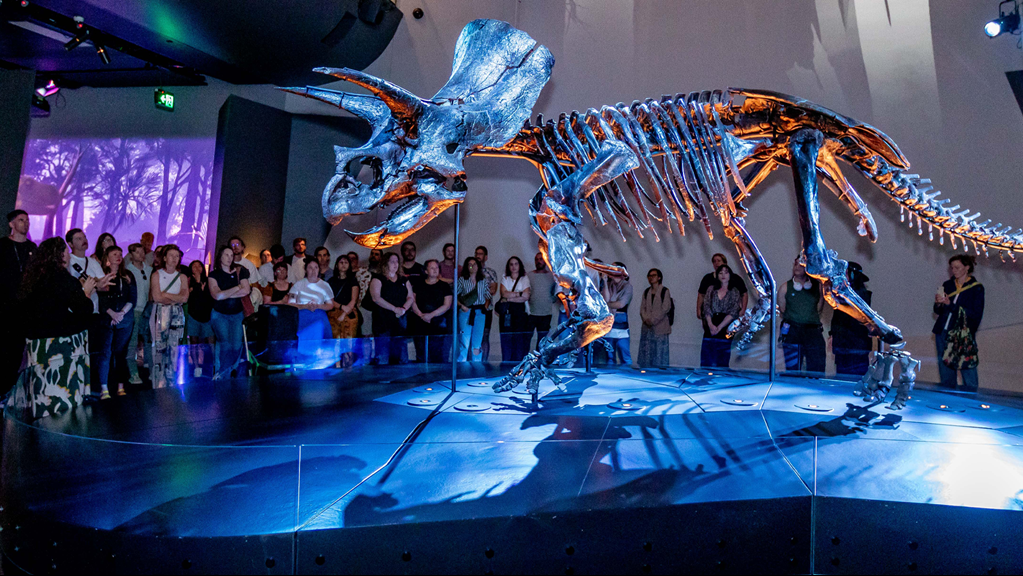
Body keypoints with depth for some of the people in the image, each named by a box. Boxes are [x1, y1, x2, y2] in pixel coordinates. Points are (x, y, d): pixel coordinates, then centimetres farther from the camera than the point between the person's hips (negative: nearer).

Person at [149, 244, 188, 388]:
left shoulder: (182, 277, 13)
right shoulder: (157, 275, 6)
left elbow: (185, 298, -2)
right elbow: (156, 297, -7)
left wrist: (165, 294, -5)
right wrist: (176, 299, -2)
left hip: (177, 314, 2)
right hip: (160, 313, -2)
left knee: (174, 348, -2)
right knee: (159, 347, -7)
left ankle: (172, 384, 4)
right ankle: (159, 384, -3)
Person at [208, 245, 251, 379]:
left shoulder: (239, 272, 6)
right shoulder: (214, 275, 2)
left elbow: (245, 291, -6)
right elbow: (217, 295, -13)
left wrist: (225, 294, -8)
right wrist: (237, 288, -6)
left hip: (237, 314, 2)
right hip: (220, 314, -2)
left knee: (237, 345, -8)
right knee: (225, 343, -16)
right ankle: (222, 376, -7)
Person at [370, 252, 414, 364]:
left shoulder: (404, 280, 18)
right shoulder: (378, 279, 2)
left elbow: (411, 297, 13)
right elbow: (376, 298, -10)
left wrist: (404, 308, -8)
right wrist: (394, 308, -15)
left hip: (401, 321, 5)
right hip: (383, 321, -4)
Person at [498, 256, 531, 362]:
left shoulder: (525, 279, 11)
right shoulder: (505, 279, 16)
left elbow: (526, 297, -4)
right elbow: (504, 293, -3)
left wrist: (509, 297, -5)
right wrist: (520, 293, -6)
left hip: (520, 311, -1)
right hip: (507, 313, 1)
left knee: (520, 339, -6)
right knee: (506, 340, -4)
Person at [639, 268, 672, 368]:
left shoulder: (664, 291, -2)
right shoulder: (646, 292, 15)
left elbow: (665, 308, -8)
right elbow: (642, 307, 11)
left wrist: (653, 320, -12)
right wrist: (646, 319, -7)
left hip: (660, 327, -5)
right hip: (647, 328, 5)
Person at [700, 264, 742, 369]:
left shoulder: (734, 292, 6)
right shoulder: (711, 289, 13)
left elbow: (733, 313, -3)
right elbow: (706, 307, 3)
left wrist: (719, 327, -12)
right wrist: (710, 325, -11)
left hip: (725, 330, -2)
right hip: (710, 329, 2)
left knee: (722, 363, -2)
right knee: (706, 362, -2)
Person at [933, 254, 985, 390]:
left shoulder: (977, 288, 0)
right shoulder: (948, 285, 11)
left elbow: (976, 315, -10)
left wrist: (951, 305, -16)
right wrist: (938, 304, -9)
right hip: (943, 333, 4)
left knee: (969, 379, -5)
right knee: (946, 377, 9)